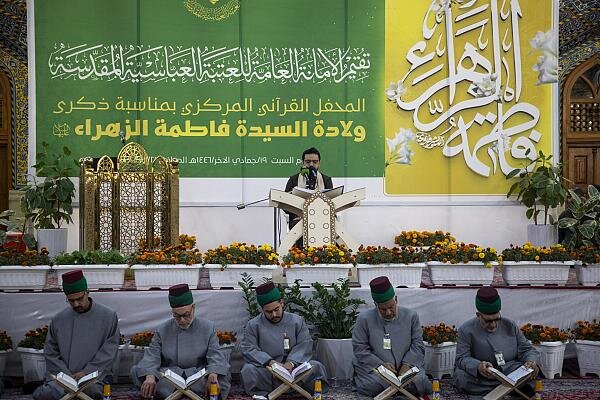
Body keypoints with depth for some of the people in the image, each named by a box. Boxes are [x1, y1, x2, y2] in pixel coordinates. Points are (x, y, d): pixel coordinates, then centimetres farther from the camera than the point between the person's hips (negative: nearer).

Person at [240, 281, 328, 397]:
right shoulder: (253, 325, 5)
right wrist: (269, 362, -21)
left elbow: (304, 345, 0)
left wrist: (291, 363, -19)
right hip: (266, 369, -1)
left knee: (316, 367, -23)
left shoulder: (297, 321, 8)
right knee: (248, 370, -31)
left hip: (293, 367, 1)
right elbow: (249, 349, -4)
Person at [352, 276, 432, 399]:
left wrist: (407, 364, -12)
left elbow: (417, 345, 7)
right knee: (374, 386, -32)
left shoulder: (410, 316, 7)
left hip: (407, 365, 2)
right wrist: (381, 364, -17)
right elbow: (360, 349, -4)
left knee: (419, 381, -27)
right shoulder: (364, 319, 0)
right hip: (374, 368, -2)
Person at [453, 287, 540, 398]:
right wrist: (478, 366, -32)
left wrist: (531, 362, -14)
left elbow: (527, 349, 11)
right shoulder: (466, 330, -2)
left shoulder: (510, 326, 9)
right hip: (480, 376, -1)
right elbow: (462, 358, -9)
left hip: (510, 370, 1)